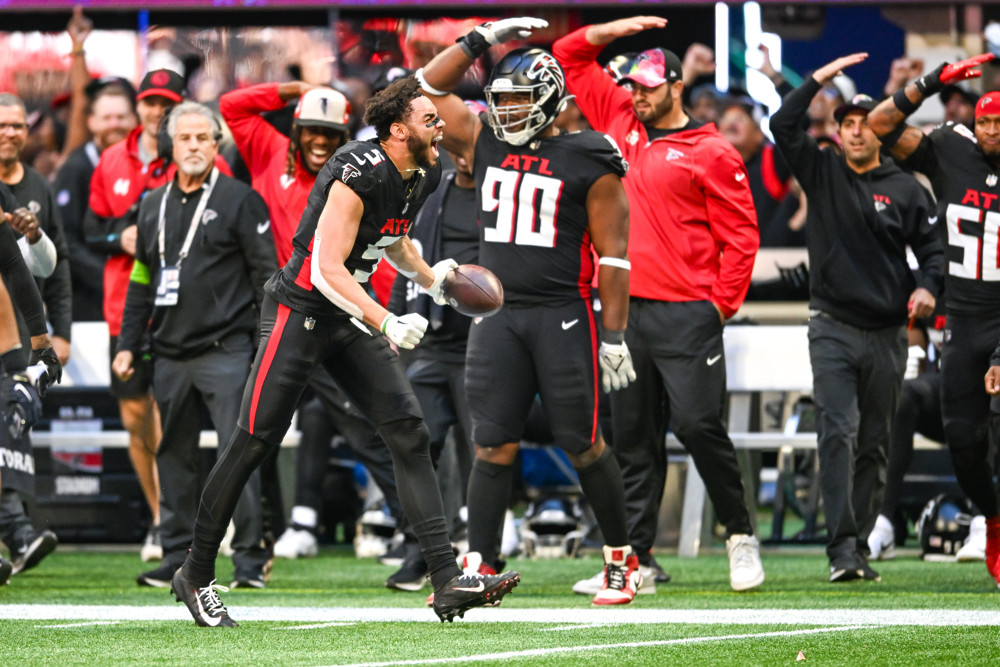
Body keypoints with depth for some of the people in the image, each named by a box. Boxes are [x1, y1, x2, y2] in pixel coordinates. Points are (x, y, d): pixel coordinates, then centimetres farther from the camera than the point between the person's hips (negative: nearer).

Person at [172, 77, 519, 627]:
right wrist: (386, 323, -32)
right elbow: (328, 268, -26)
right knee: (254, 443, -3)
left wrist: (431, 278, 11)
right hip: (299, 311, -8)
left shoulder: (421, 178, 4)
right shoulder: (359, 175, -23)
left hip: (351, 320, 8)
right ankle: (196, 575, 11)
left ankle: (447, 581, -6)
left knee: (409, 436, -3)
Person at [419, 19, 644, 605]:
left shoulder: (588, 163, -4)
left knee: (583, 444, 1)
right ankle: (480, 567, 1)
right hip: (498, 314, 4)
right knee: (494, 446, 1)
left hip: (564, 315, -4)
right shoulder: (485, 144, 10)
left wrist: (614, 334, -8)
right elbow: (429, 90, 15)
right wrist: (482, 41, 6)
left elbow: (613, 255, -4)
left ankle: (622, 557, 15)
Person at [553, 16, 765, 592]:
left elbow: (740, 235, -5)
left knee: (699, 426, -7)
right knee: (633, 437, 6)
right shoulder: (621, 123, 13)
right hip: (624, 308, 6)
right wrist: (615, 30, 7)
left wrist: (722, 305, -10)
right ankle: (635, 557, 9)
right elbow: (570, 59, 20)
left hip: (687, 314, -6)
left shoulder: (711, 153, -3)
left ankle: (741, 534, 10)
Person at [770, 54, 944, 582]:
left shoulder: (905, 189, 6)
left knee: (874, 445, 7)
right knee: (837, 432, -15)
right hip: (833, 330, -2)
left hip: (887, 335, 2)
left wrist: (927, 286, -10)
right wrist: (821, 78, -7)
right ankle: (841, 550, -20)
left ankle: (858, 547, 14)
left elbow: (931, 247, 9)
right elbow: (783, 126, -4)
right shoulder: (822, 173, 6)